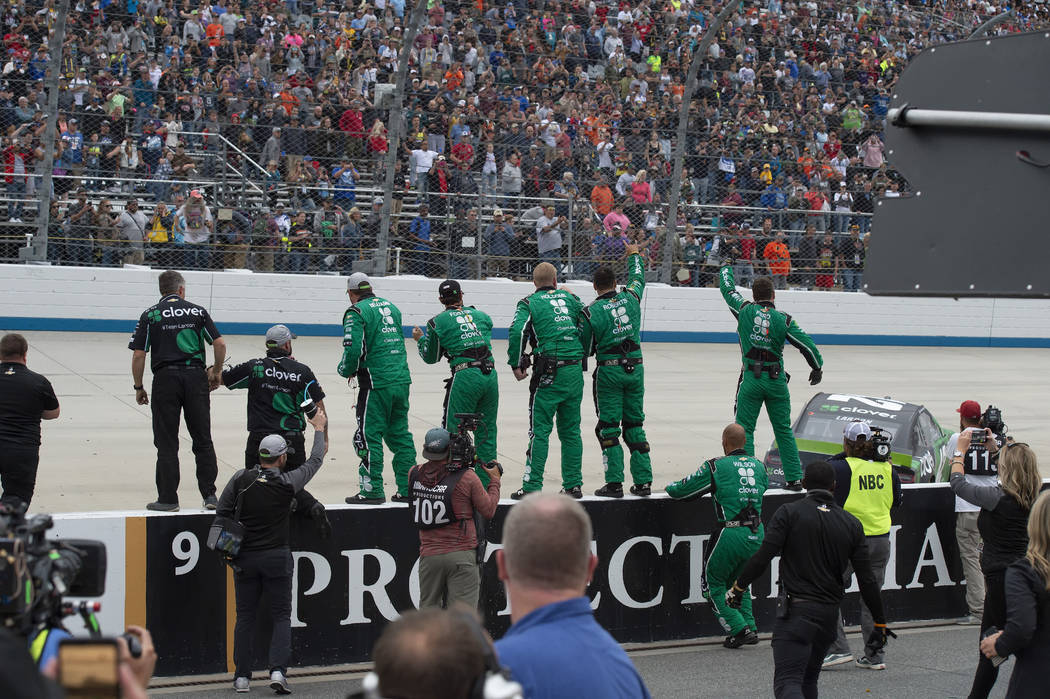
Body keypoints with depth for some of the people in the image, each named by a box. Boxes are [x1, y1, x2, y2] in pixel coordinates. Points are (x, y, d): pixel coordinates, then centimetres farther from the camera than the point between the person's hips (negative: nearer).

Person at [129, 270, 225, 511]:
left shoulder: (150, 315, 4)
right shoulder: (198, 311, 7)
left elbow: (138, 355, -1)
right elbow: (220, 344, 2)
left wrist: (138, 387, 9)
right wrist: (216, 371, 17)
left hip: (165, 378, -1)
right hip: (196, 376, 1)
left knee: (166, 443, 4)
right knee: (203, 440, 9)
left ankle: (168, 499, 5)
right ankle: (210, 495, 6)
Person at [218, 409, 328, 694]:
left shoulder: (240, 479, -5)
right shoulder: (287, 483, -9)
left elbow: (222, 513, 1)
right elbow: (315, 461, 7)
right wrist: (319, 429, 22)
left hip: (244, 558, 2)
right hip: (277, 558, -2)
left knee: (245, 616, 11)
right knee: (281, 616, 6)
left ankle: (242, 676, 12)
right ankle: (278, 670, -9)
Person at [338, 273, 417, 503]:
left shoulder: (356, 312, -7)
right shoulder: (391, 307, 15)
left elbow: (353, 349, -17)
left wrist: (345, 370, 3)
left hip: (376, 383, -7)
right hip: (402, 380, 7)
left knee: (369, 435, 1)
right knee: (400, 434, 13)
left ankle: (372, 490, 0)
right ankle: (407, 489, 15)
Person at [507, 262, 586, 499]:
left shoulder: (529, 303, 1)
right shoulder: (571, 298, 12)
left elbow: (517, 332, -13)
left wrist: (516, 365, -4)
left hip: (548, 373, -4)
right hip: (575, 371, 4)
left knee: (540, 430, -1)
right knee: (571, 430, 12)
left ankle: (532, 486, -3)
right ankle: (573, 485, 16)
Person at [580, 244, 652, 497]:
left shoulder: (590, 312, -10)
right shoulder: (630, 298, 1)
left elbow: (585, 349, -5)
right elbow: (638, 278, 25)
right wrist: (634, 255, 41)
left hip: (609, 371, -4)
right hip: (635, 368, 4)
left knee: (608, 426, 2)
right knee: (634, 424, 12)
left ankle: (614, 483, -3)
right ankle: (643, 481, 11)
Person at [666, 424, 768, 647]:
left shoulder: (715, 467, -6)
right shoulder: (759, 466, 9)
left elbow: (680, 490, -2)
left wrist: (671, 487, 22)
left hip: (731, 534, -6)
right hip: (757, 534, 6)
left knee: (714, 584, 12)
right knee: (738, 581, 26)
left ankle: (739, 630, 2)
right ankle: (750, 628, 17)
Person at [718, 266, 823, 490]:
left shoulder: (745, 310, -3)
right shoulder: (784, 319, -3)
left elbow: (728, 290, 14)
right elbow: (807, 345, -5)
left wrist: (725, 270, 34)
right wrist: (817, 368, 12)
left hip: (751, 379, -1)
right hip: (777, 380, 1)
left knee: (744, 429, 5)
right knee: (784, 430, 11)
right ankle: (794, 478, 13)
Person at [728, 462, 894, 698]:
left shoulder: (789, 513, -4)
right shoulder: (852, 524, 8)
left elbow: (763, 556, -12)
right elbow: (866, 579, 7)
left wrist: (738, 586, 1)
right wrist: (880, 621, 14)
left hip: (796, 609, -5)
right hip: (830, 612, 5)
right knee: (808, 678, 23)